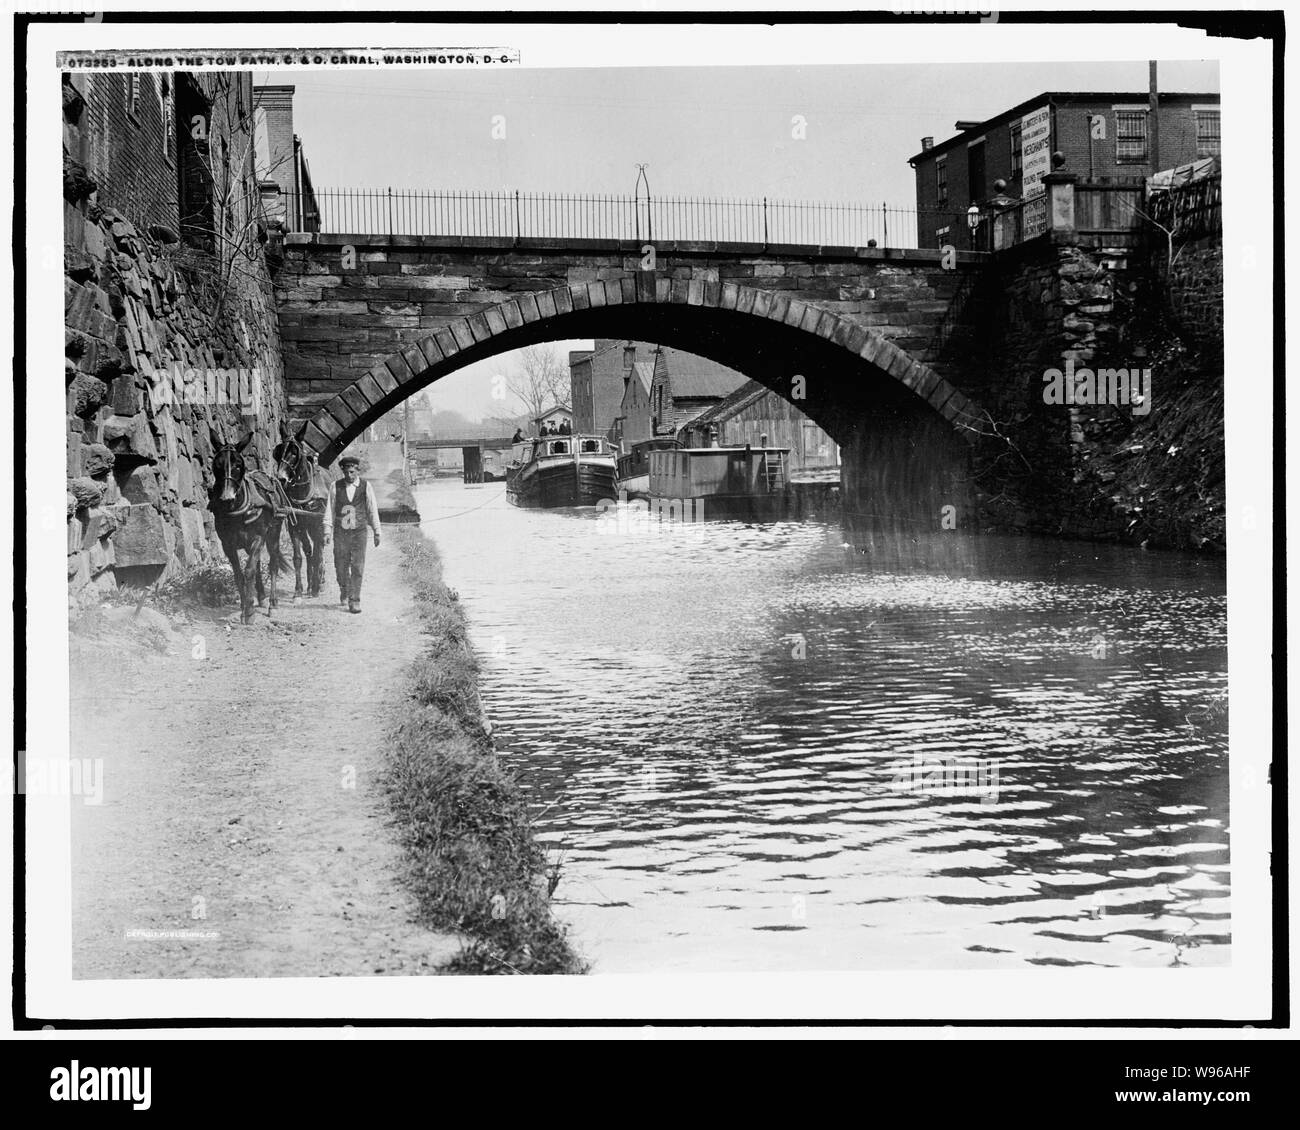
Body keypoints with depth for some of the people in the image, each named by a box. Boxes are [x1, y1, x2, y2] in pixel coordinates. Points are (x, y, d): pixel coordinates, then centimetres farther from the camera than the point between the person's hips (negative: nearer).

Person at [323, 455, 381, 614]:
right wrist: (327, 531, -4)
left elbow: (372, 510, 4)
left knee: (357, 567, -5)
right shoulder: (336, 487, -1)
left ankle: (354, 601, -1)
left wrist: (377, 532, 6)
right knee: (341, 567, 7)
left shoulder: (366, 487, -1)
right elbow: (330, 510, 2)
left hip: (359, 532, -1)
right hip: (340, 532, 1)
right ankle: (344, 593, 33)